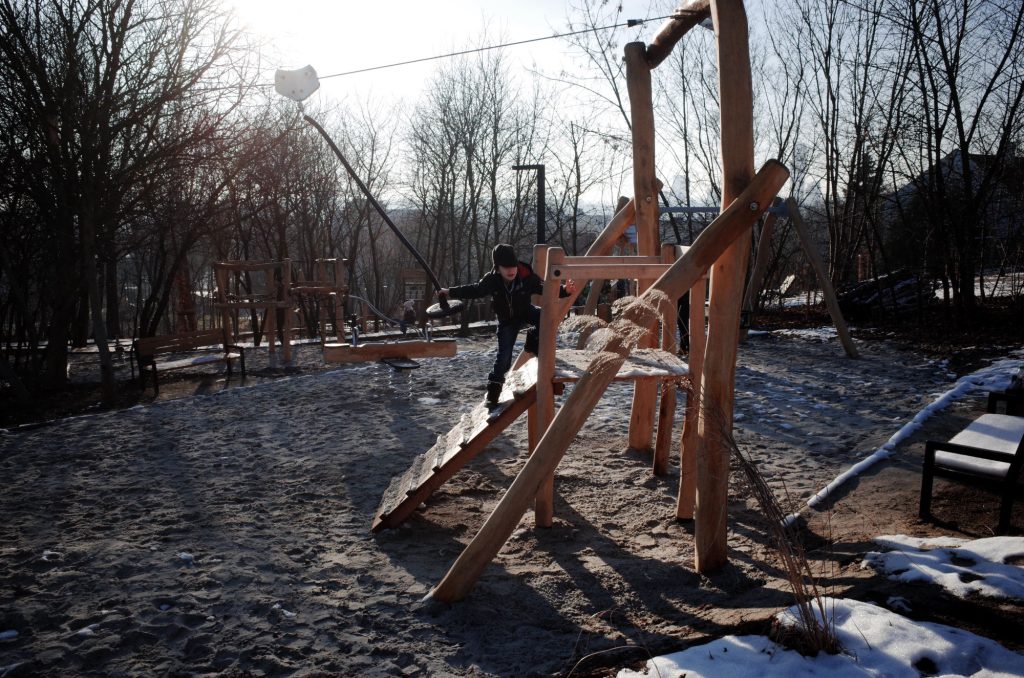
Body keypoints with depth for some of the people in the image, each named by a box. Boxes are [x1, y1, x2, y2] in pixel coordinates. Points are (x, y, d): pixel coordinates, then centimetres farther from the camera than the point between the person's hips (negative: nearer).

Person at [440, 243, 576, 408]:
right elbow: (474, 290, -4)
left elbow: (545, 288, -18)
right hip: (507, 321, 0)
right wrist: (450, 292, -4)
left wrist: (564, 290, -36)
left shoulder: (527, 277, -28)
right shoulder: (491, 280, -23)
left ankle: (533, 343, -4)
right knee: (504, 356, -9)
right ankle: (494, 387, 9)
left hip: (526, 312, 0)